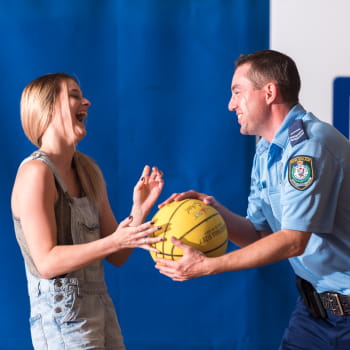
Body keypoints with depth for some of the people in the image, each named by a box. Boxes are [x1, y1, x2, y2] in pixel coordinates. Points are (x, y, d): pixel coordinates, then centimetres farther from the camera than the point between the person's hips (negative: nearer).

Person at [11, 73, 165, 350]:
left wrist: (140, 210, -6)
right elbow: (46, 262, -20)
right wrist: (113, 242, -27)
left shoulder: (89, 170, 10)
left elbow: (117, 257, 8)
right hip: (62, 315, -7)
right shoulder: (36, 172, -13)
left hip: (100, 309, 8)